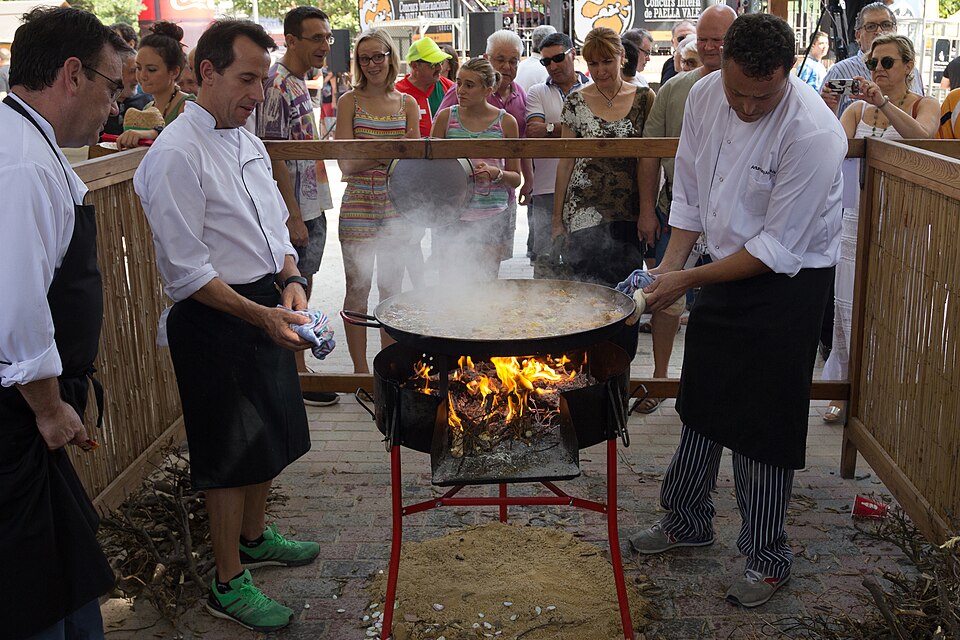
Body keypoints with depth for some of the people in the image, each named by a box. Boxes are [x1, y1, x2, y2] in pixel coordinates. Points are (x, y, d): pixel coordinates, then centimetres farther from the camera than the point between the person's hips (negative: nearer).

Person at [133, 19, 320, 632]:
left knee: (271, 437, 21)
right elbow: (186, 270, -20)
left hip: (265, 308, 9)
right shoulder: (175, 155, -18)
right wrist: (258, 315, -23)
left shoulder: (249, 143, 10)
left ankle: (254, 536, 44)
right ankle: (229, 583, 20)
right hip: (213, 321, -8)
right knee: (232, 454, 3)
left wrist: (291, 278, -2)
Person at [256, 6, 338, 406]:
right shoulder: (277, 84, -16)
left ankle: (298, 368, 26)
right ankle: (297, 377, 8)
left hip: (312, 206, 9)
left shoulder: (299, 82, 15)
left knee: (302, 290, 15)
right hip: (296, 211, -9)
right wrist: (294, 216, -21)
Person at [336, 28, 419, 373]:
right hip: (358, 207, -3)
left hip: (396, 208, 3)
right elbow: (345, 164, -8)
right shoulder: (350, 101, -1)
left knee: (391, 289, 11)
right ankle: (360, 369, 14)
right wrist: (384, 156, -23)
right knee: (358, 289, 2)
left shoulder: (407, 104, 7)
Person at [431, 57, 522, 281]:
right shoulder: (446, 117, 3)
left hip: (490, 216, 0)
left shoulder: (506, 122, 2)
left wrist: (495, 173, -14)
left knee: (486, 284, 2)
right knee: (448, 281, 2)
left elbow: (516, 178, 6)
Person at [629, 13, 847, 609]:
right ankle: (688, 520, 37)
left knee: (765, 424, 0)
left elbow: (779, 248, -23)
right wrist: (670, 264, -6)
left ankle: (769, 556, 19)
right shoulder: (705, 96, -6)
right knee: (702, 402, 17)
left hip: (789, 283, -6)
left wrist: (689, 280, -21)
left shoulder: (813, 132, -26)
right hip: (726, 269, 7)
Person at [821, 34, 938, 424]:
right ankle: (843, 389, 15)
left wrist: (884, 102, -33)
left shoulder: (925, 106, 2)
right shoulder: (858, 108, 9)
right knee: (848, 306, 3)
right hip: (858, 216, 3)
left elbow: (921, 135, -21)